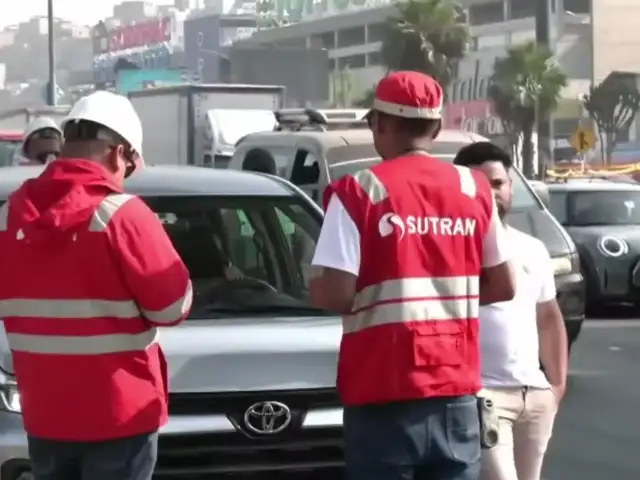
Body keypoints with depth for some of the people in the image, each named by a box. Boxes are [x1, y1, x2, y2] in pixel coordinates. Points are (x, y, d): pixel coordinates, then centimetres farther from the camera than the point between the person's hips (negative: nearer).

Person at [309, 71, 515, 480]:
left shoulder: (359, 193, -9)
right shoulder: (474, 190, 6)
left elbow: (335, 294, -15)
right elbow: (502, 287, 11)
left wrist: (314, 288, 6)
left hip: (385, 397, -4)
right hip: (456, 394, 4)